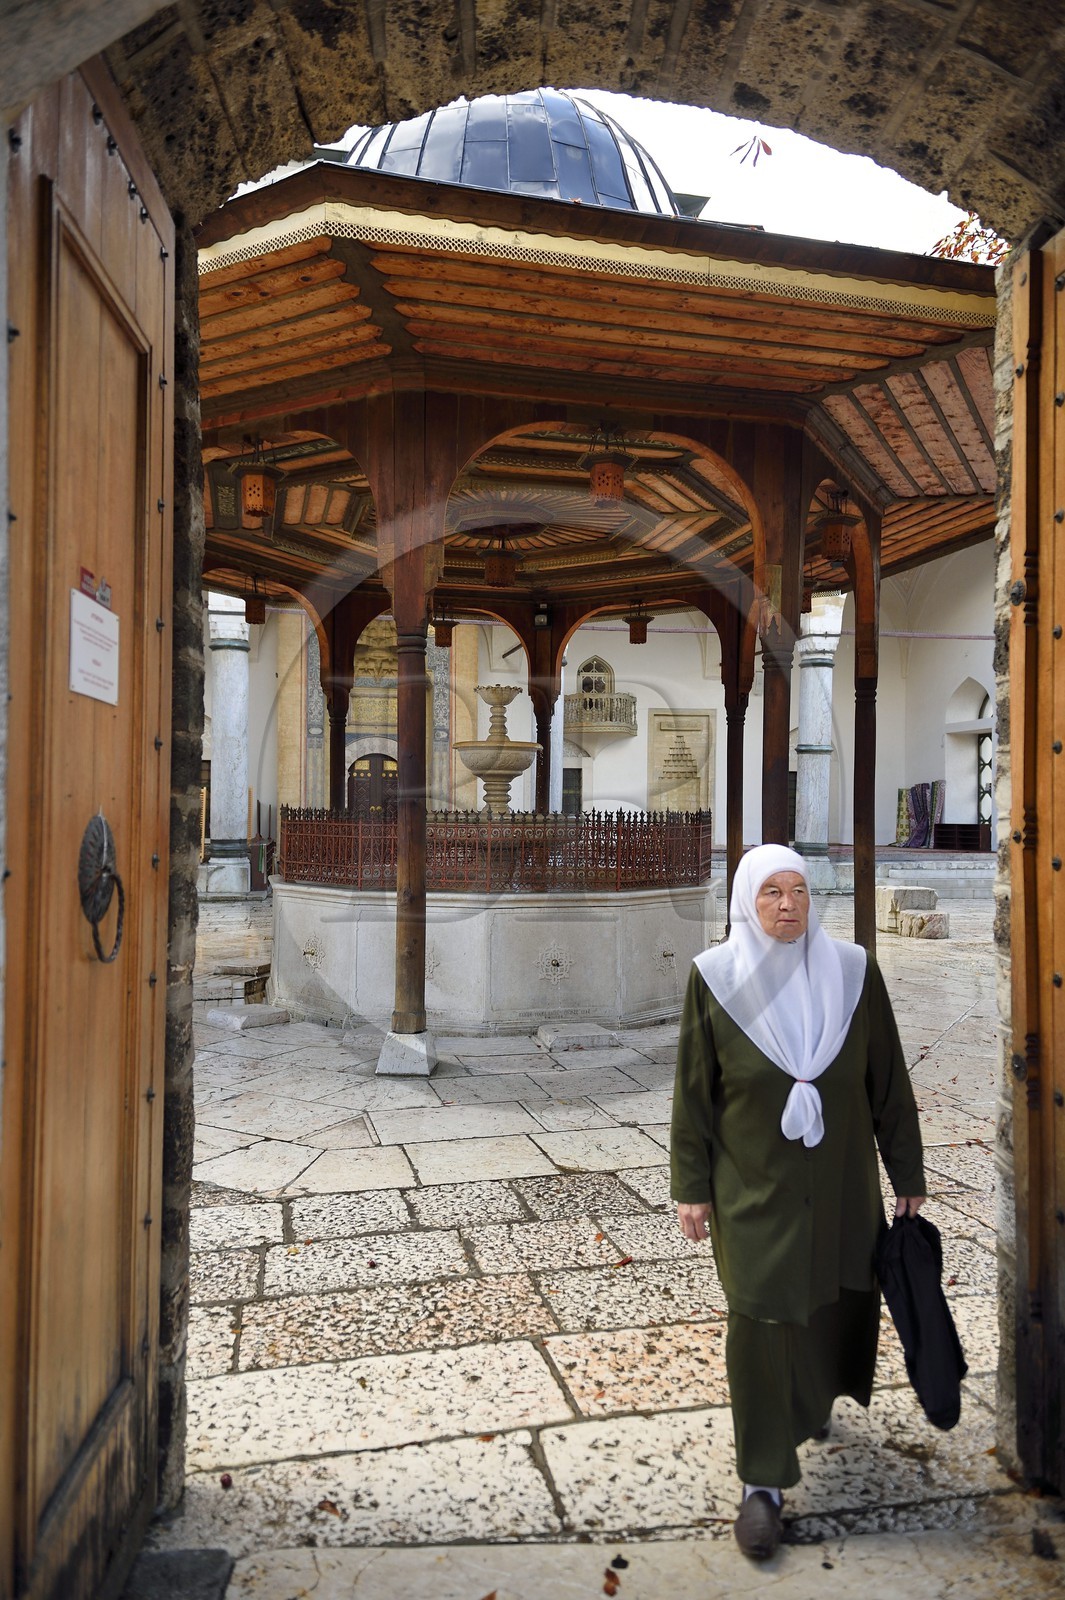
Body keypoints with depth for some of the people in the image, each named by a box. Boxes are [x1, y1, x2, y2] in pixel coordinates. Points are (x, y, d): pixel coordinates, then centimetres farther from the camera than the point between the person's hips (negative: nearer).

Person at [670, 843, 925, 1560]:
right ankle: (765, 1482, 21)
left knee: (841, 1300, 16)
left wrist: (909, 1174, 4)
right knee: (761, 1318, 1)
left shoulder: (853, 970, -6)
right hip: (754, 1181, -2)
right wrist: (693, 1187, -3)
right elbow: (694, 1089, -4)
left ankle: (812, 1395, 50)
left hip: (841, 1177, 2)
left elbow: (889, 1079, 0)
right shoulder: (716, 976, -10)